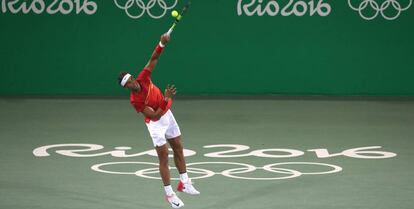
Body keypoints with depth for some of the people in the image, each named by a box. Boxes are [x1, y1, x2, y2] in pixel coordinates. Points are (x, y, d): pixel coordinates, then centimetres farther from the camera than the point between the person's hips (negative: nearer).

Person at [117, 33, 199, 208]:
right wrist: (166, 99, -41)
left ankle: (184, 183, 25)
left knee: (179, 149, 13)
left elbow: (153, 59, -18)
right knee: (164, 158, -3)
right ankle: (169, 194, 5)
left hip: (167, 115, 6)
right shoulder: (134, 101, -28)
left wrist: (162, 44, -36)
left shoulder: (143, 79, -17)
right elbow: (155, 116, -32)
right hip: (155, 124, -6)